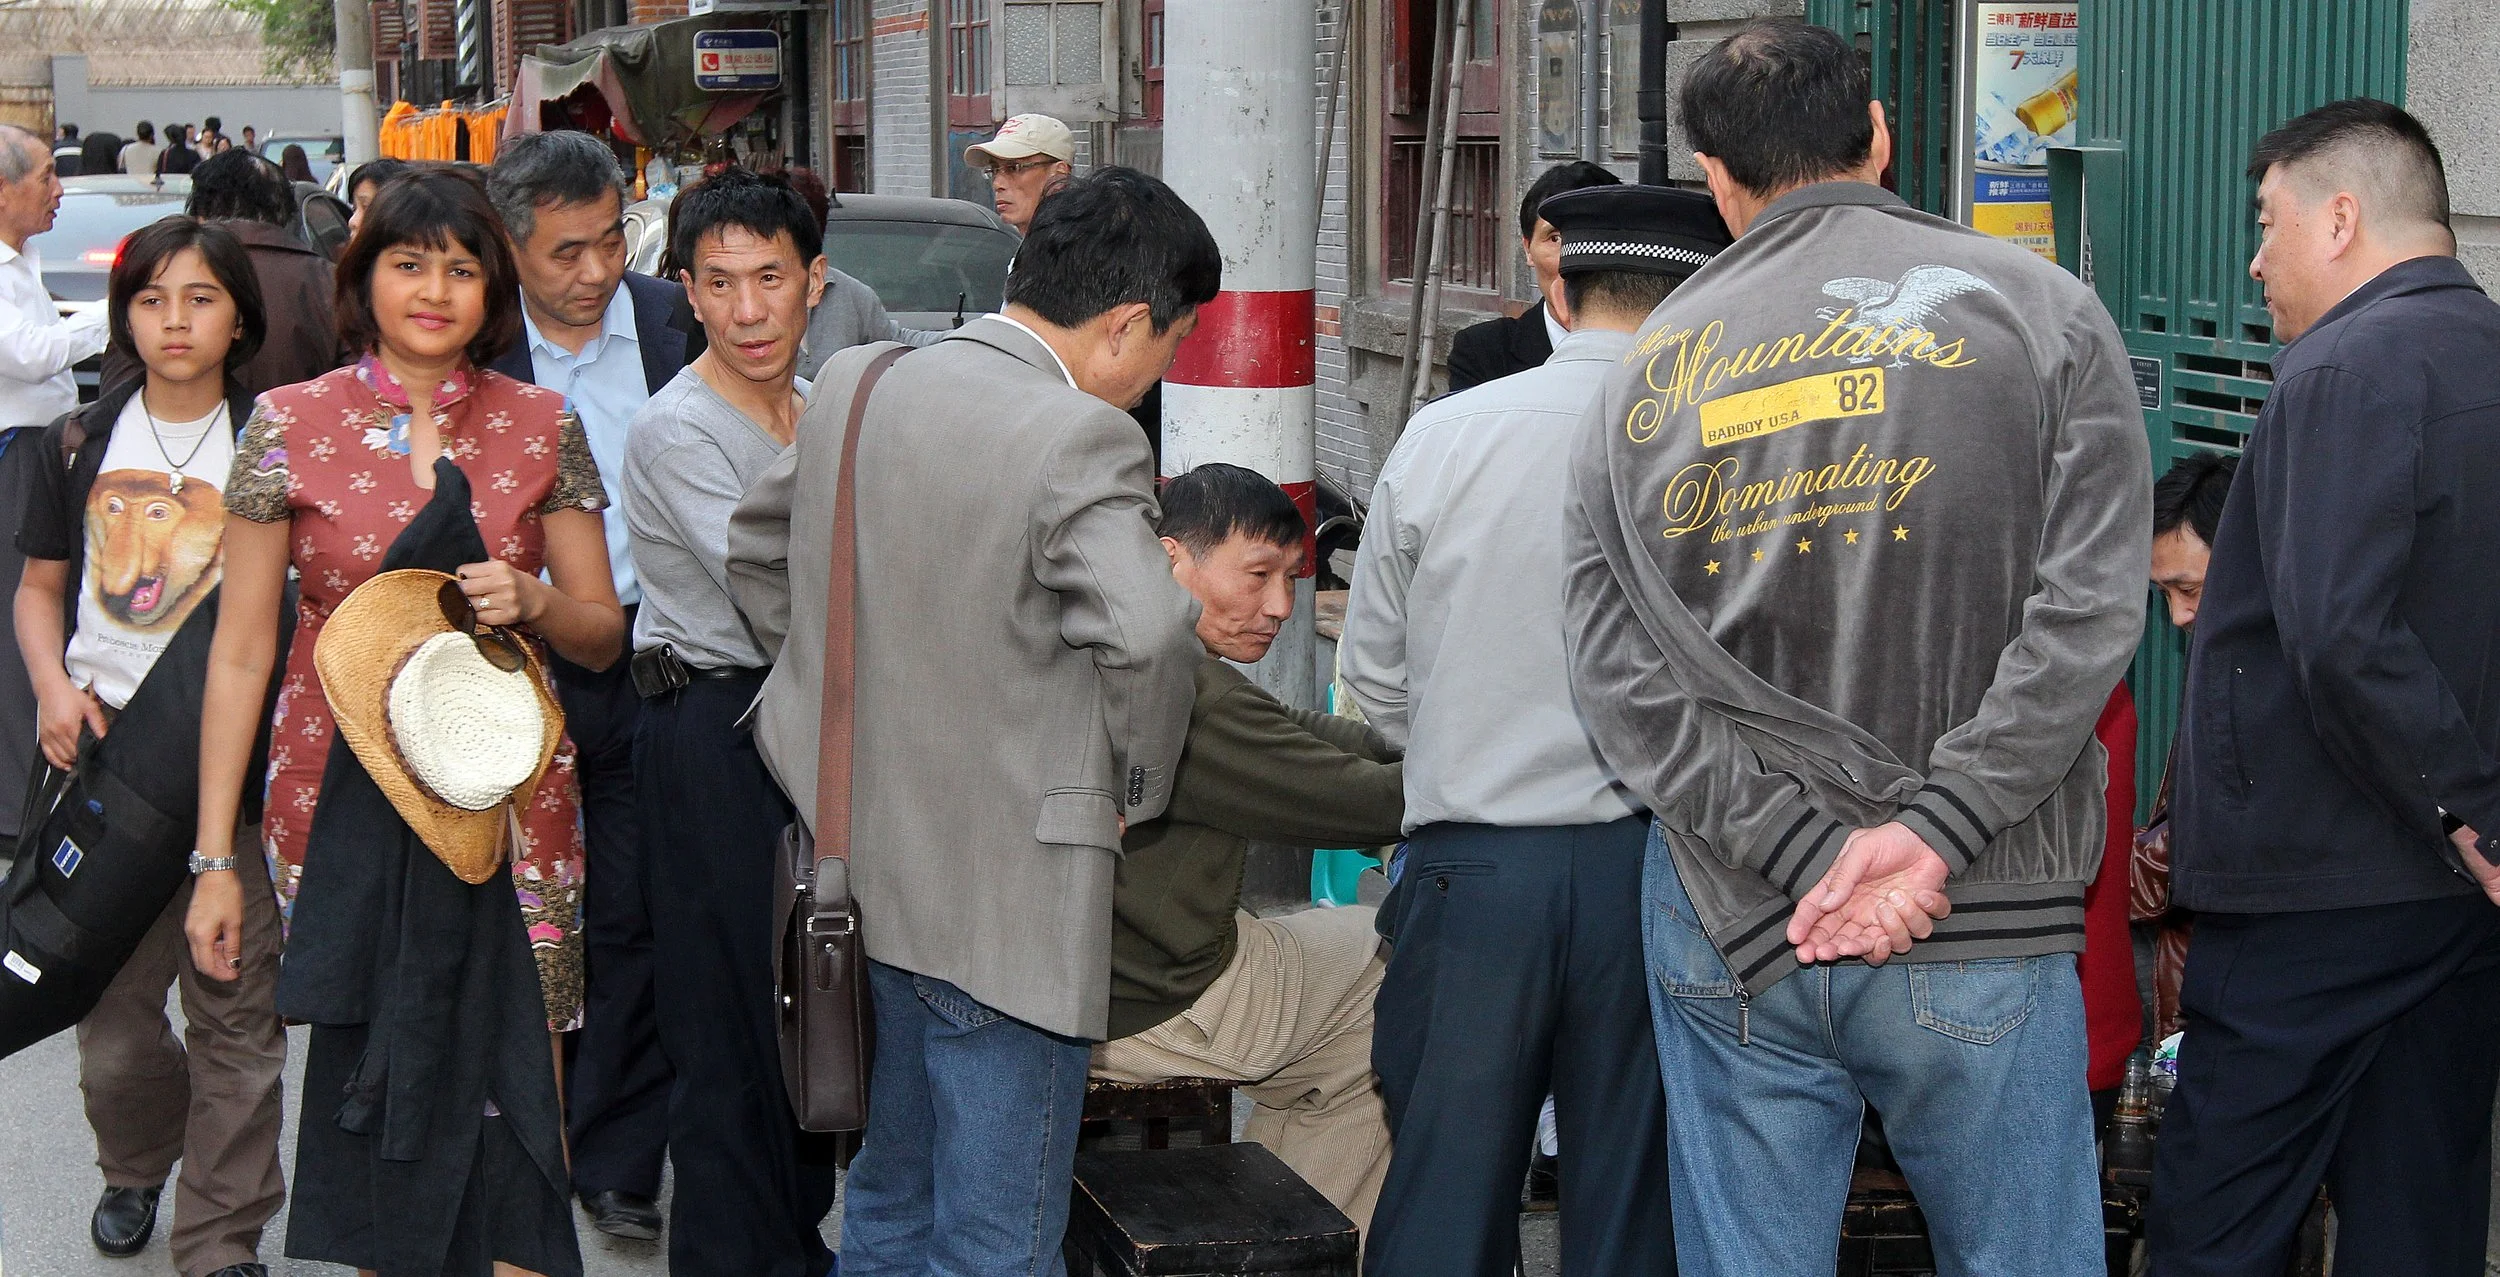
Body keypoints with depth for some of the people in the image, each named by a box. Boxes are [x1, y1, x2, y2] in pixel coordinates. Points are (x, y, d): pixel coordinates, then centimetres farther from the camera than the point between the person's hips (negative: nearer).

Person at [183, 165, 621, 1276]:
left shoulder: (542, 425, 4)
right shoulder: (291, 424, 0)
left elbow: (603, 635, 11)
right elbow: (240, 651, 1)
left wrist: (528, 601, -12)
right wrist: (213, 856, -2)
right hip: (343, 798, -1)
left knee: (509, 1082, -2)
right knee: (369, 1076, 2)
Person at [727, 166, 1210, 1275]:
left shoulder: (853, 383, 5)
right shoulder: (1082, 442, -19)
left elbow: (755, 549, 18)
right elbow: (1149, 637, -31)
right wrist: (1133, 788, -13)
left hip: (870, 851, 8)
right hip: (1006, 893, -8)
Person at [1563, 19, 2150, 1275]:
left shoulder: (1652, 364, 6)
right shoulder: (2036, 310, 0)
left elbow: (1615, 670, -3)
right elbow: (2090, 606, -11)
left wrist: (1801, 853, -9)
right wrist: (1932, 832, -13)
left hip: (1727, 934, 2)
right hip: (1977, 938, -2)